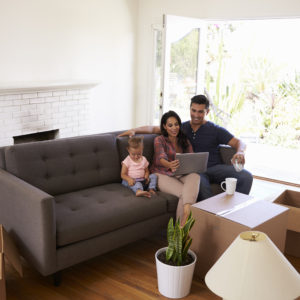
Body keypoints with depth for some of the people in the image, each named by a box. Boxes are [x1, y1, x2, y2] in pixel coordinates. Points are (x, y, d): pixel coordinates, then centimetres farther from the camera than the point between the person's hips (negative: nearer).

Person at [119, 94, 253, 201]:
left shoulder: (215, 130, 9)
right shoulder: (182, 128, 15)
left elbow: (239, 142, 2)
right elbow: (154, 129, 16)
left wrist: (240, 152, -23)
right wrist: (134, 130, 1)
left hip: (215, 167, 1)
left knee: (246, 176, -24)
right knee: (201, 184, -38)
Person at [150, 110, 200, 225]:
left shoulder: (185, 141, 18)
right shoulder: (159, 140, 3)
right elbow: (161, 158, -17)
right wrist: (169, 165, -42)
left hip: (181, 175, 4)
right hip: (163, 175, -4)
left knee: (195, 176, -32)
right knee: (185, 193, -31)